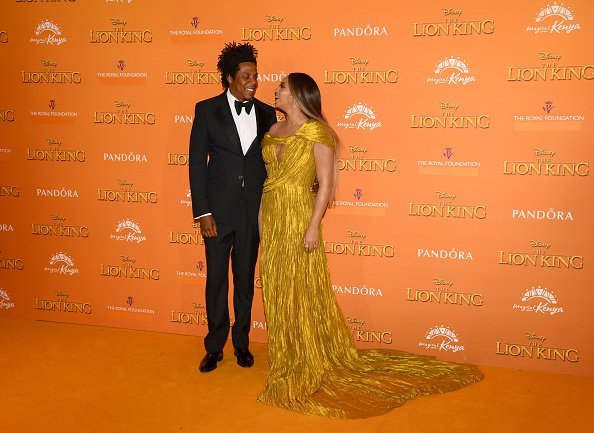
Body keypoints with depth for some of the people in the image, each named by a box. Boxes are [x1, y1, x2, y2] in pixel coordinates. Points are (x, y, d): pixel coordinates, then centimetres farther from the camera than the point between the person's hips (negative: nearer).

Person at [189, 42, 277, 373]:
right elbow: (197, 163, -5)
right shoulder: (207, 110, -3)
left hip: (253, 211, 2)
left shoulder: (267, 113, 4)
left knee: (246, 278, 12)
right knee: (216, 279, 7)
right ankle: (215, 346, 23)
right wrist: (202, 212, -10)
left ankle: (242, 342, 28)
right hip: (219, 210, -2)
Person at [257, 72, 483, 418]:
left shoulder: (317, 131, -10)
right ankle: (286, 361, 26)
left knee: (301, 292, -1)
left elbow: (326, 183, -14)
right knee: (277, 292, 12)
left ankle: (309, 367, 14)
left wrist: (313, 226, -19)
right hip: (271, 216, 8)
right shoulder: (275, 131, 12)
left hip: (298, 217, -7)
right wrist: (262, 220, 12)